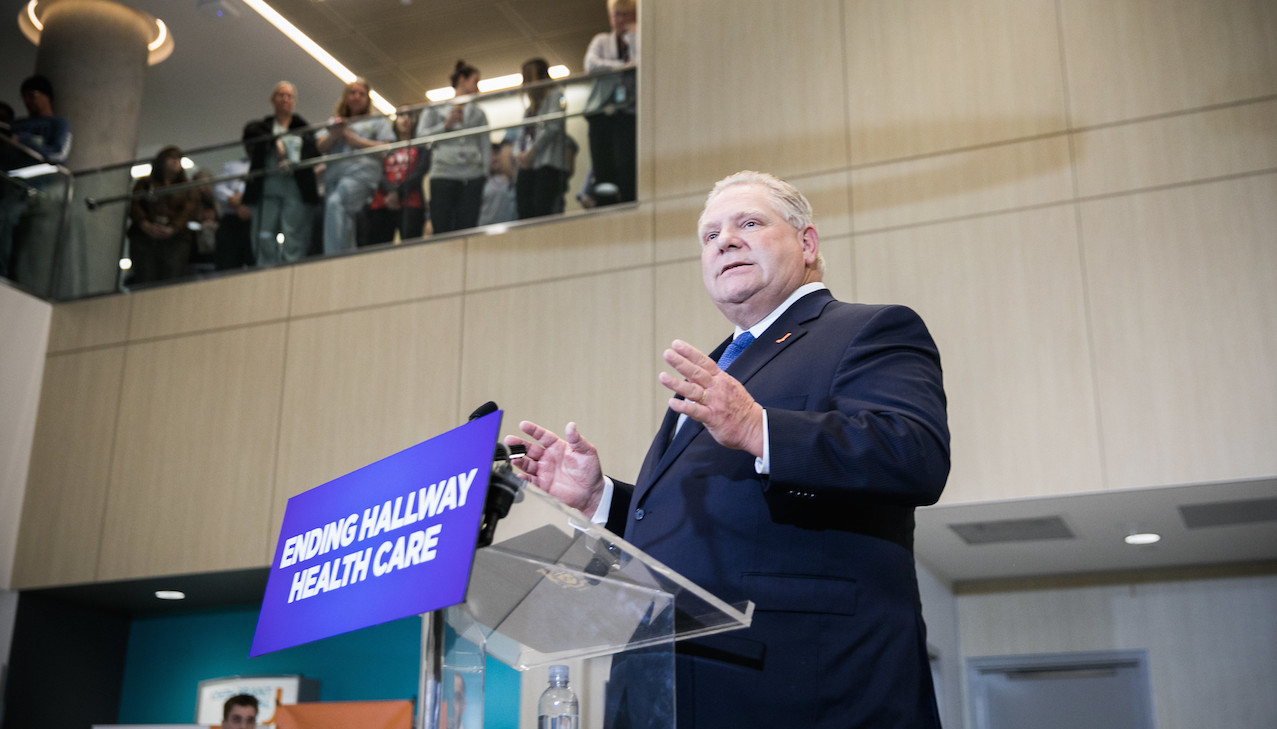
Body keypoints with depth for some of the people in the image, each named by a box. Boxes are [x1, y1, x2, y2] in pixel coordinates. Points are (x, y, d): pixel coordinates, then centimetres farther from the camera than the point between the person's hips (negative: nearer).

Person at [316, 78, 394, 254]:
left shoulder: (377, 121, 21)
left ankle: (334, 255, -39)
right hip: (334, 172, 5)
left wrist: (352, 139, 0)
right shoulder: (335, 122, 31)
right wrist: (334, 135, -3)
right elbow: (322, 147, 17)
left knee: (336, 203, -31)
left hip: (361, 172, -5)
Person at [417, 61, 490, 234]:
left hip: (472, 178, 2)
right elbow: (421, 135, 6)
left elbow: (485, 146, 14)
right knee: (441, 233, -8)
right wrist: (446, 125, -5)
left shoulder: (478, 113, 21)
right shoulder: (436, 109, 16)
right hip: (443, 174, -1)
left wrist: (486, 174, 3)